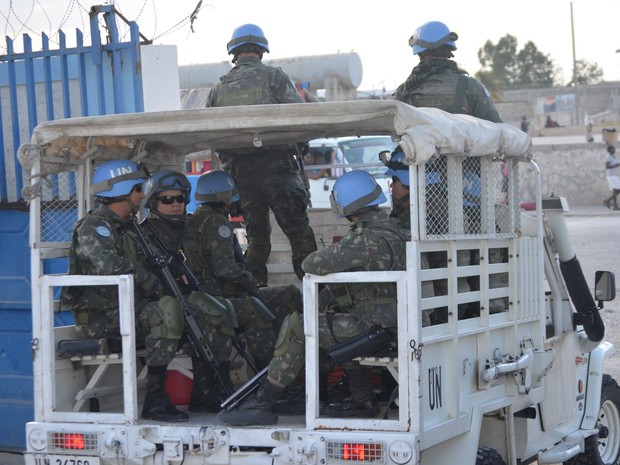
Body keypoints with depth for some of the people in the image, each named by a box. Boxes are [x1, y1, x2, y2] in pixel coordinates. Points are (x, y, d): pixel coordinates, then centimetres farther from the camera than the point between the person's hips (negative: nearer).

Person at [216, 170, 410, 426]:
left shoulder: (367, 239, -21)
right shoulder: (393, 229, 11)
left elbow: (312, 265, -23)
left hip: (373, 327, -10)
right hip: (393, 324, 10)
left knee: (296, 326, -6)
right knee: (339, 322, 35)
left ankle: (262, 405, -2)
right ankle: (363, 400, 31)